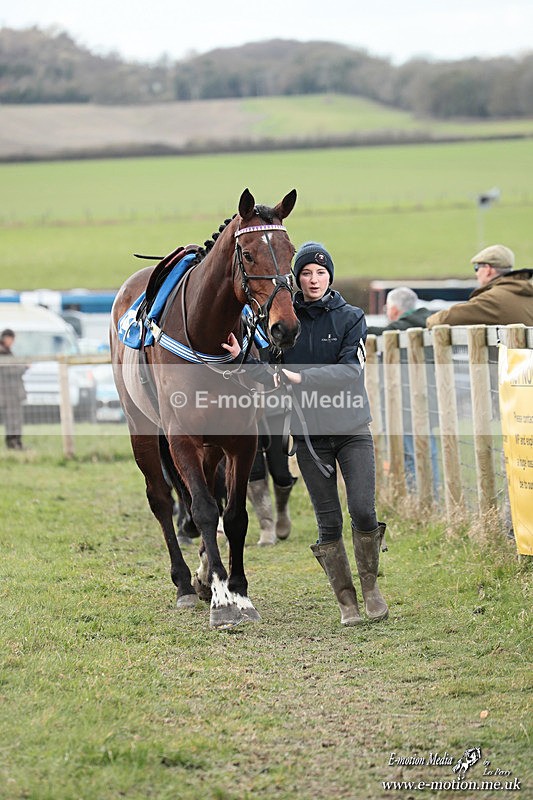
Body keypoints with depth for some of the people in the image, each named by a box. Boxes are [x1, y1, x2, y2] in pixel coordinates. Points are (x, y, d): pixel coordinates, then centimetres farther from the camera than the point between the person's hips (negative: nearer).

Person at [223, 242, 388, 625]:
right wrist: (241, 357, -19)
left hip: (351, 427, -1)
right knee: (329, 522, 1)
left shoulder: (350, 318, -1)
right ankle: (347, 601, 10)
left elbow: (350, 371, -15)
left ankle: (370, 583, 11)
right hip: (309, 432, 1)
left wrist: (301, 378, -26)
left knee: (363, 510, -11)